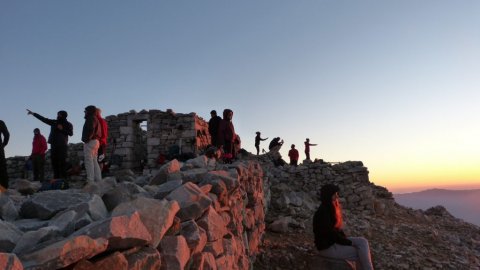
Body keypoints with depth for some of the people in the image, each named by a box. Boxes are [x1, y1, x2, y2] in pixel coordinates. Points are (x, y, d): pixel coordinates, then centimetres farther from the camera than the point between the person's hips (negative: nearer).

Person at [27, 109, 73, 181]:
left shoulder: (68, 124, 4)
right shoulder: (54, 122, 16)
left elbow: (71, 133, -9)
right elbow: (43, 119, 19)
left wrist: (62, 129, -15)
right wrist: (33, 113, 20)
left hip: (62, 145, -5)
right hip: (54, 145, 5)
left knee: (62, 162, -10)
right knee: (54, 162, 2)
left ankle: (64, 180, -12)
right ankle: (56, 180, 5)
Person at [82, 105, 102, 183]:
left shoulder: (91, 118, -4)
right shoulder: (96, 119, 25)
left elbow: (91, 129, -20)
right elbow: (99, 133, 24)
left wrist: (87, 139, -17)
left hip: (90, 142, -10)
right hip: (96, 141, 10)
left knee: (89, 161, -12)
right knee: (94, 161, 9)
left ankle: (90, 180, -17)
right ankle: (98, 180, 7)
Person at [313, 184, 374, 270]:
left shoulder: (332, 209, 7)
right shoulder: (322, 212, -22)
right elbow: (331, 234, -22)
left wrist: (346, 240, 1)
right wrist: (350, 243, -13)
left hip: (335, 241, 9)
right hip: (327, 247, -8)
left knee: (363, 242, -5)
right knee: (360, 254, -10)